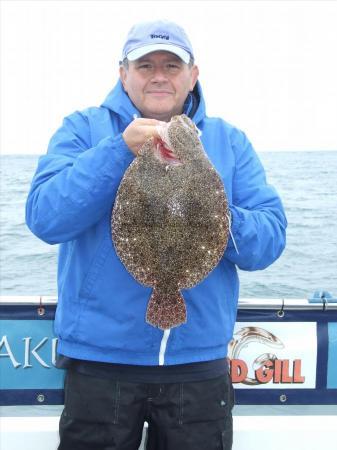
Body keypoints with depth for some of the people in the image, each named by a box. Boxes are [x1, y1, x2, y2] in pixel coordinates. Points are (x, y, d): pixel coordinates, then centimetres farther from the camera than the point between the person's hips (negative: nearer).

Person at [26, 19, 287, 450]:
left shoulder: (229, 140, 5)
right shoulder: (83, 129, 1)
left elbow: (270, 240, -3)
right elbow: (44, 218, -14)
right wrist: (120, 150, -21)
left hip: (199, 359, 2)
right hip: (99, 355, -1)